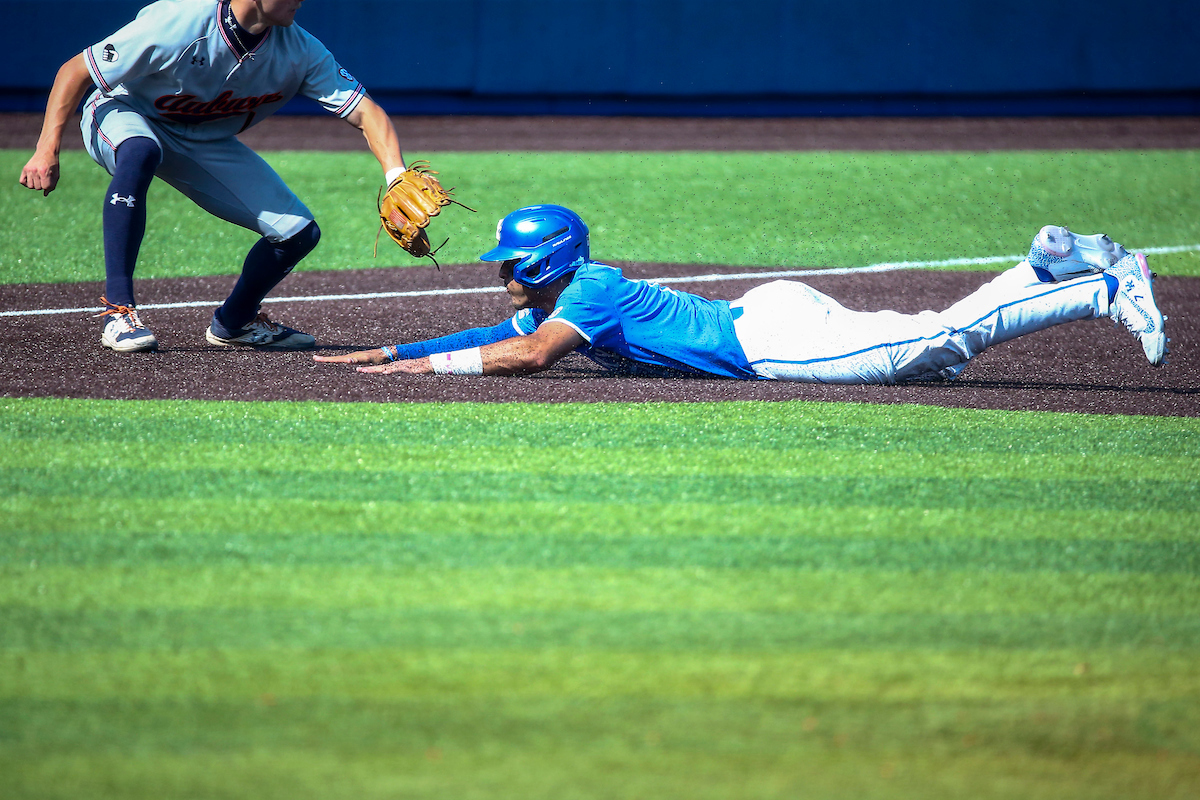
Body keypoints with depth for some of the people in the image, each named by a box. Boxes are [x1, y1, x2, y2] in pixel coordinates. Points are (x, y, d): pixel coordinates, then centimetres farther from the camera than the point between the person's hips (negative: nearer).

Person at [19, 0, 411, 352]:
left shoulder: (300, 52, -20)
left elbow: (365, 111, -23)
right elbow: (74, 71, -25)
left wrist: (397, 177, -41)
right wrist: (47, 152, -31)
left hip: (208, 144, 5)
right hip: (123, 115, -5)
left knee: (299, 233, -6)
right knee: (140, 152, -42)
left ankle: (233, 322, 23)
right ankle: (118, 311, -34)